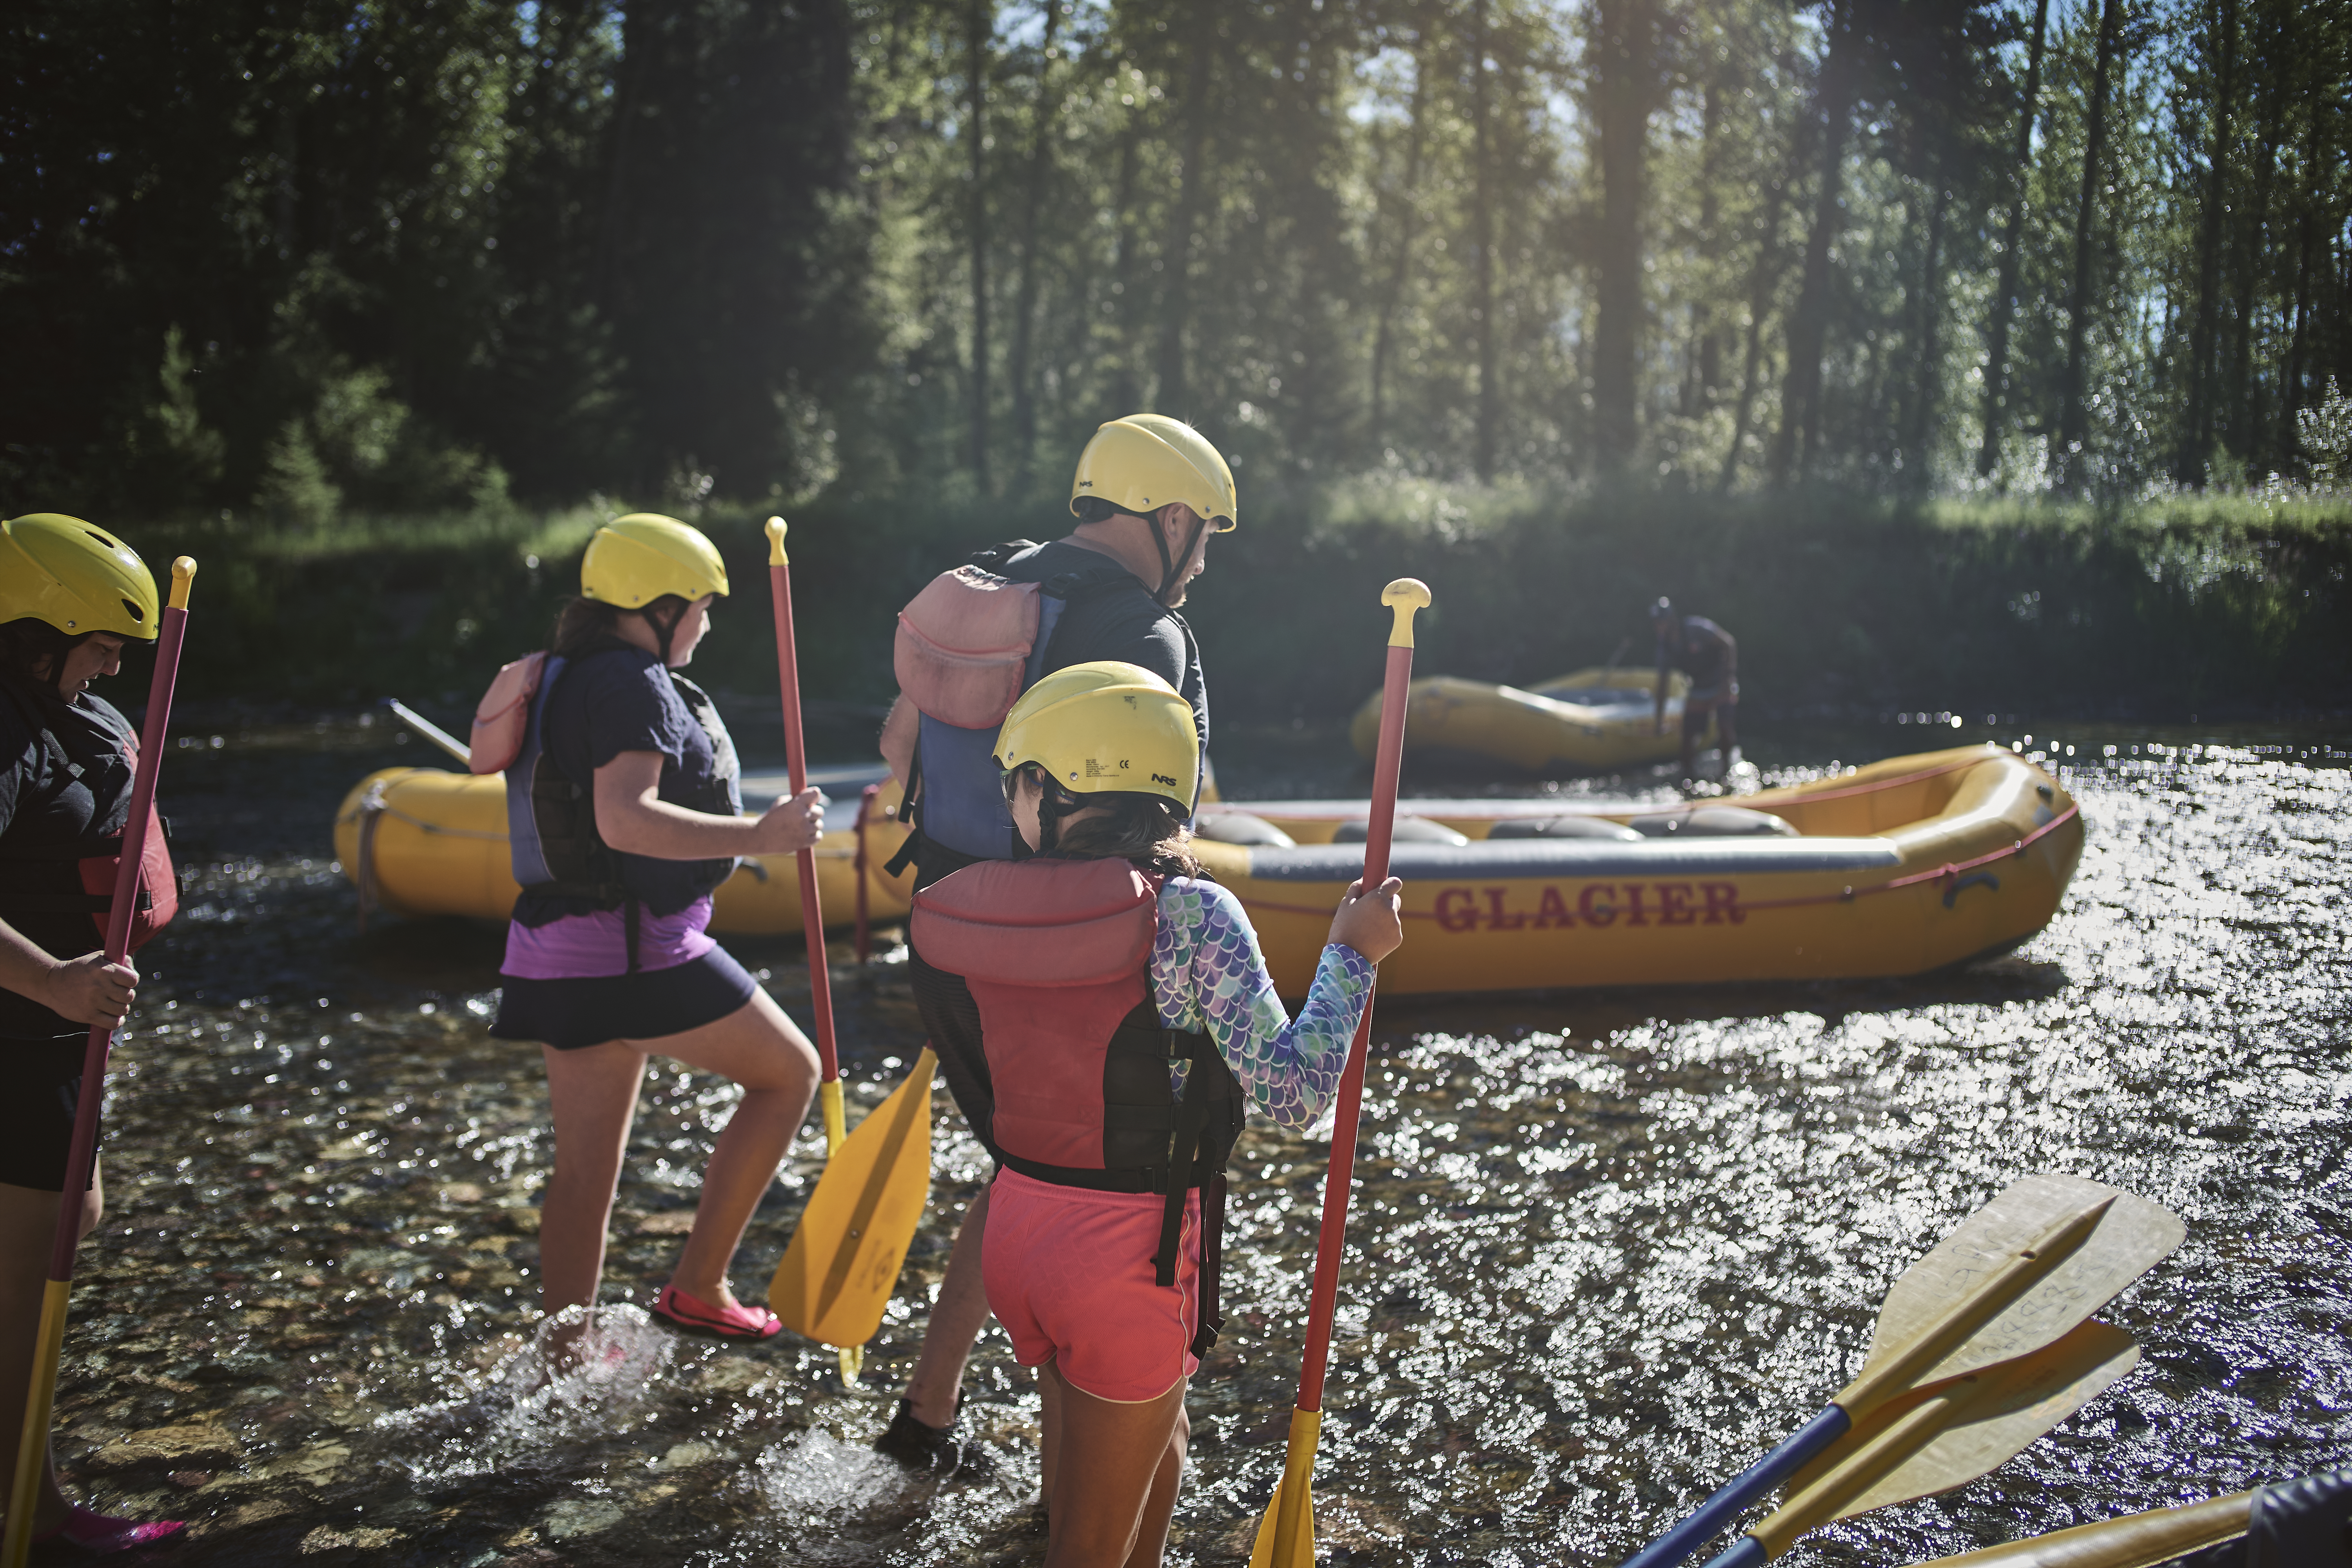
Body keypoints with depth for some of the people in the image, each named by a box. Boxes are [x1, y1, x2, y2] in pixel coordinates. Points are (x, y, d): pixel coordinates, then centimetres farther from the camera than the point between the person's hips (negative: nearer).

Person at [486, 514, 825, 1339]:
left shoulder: (568, 678, 17)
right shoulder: (633, 685, -14)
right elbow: (624, 820, -28)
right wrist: (759, 836, -28)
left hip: (562, 948, 10)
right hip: (632, 948, -10)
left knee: (585, 1170, 13)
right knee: (788, 1071, 3)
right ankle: (696, 1286, 4)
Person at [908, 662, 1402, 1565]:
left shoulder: (989, 907, -4)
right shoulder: (1187, 913, -19)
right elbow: (1293, 1096, -20)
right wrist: (1352, 954, -8)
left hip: (1016, 1224, 6)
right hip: (1131, 1249, -6)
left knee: (1158, 1439, 30)